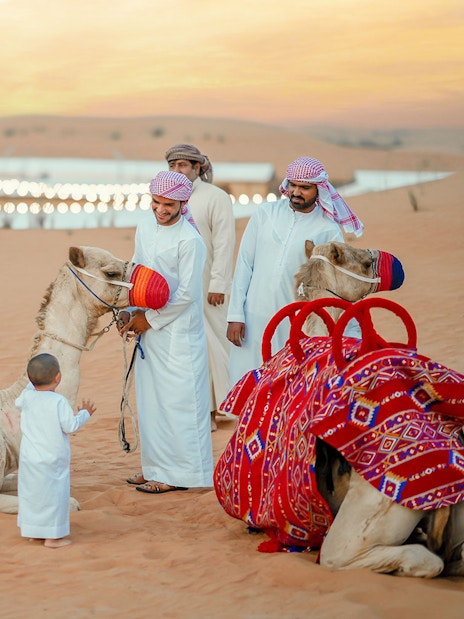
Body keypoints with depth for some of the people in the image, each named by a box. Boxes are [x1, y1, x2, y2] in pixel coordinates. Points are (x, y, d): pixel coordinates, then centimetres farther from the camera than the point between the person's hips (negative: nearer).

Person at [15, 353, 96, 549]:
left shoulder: (27, 397, -1)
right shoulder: (59, 402, -18)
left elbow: (18, 403, 22)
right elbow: (70, 426, -16)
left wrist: (32, 384, 30)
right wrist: (85, 413, 1)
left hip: (29, 458, 6)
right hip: (52, 460, -6)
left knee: (31, 493, 16)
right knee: (54, 495, 2)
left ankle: (33, 530, 26)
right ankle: (52, 537, 4)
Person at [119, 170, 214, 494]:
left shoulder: (189, 240, -16)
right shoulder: (145, 228, 6)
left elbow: (186, 293, -16)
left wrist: (150, 319, -10)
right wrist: (128, 312, 5)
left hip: (178, 331, -8)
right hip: (147, 326, 8)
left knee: (177, 398, -3)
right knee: (150, 398, 12)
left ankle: (180, 473, 5)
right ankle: (156, 467, 23)